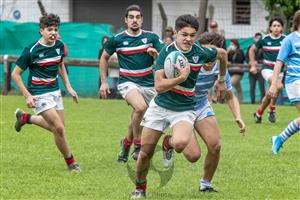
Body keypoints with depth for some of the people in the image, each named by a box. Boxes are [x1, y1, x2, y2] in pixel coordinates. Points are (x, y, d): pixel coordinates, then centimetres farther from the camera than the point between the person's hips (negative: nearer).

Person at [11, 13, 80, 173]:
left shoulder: (60, 46, -1)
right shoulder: (32, 51, -19)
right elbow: (15, 74, -12)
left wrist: (68, 87, 10)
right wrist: (27, 96, -18)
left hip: (55, 91, 7)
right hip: (39, 94, -7)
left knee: (56, 127, 15)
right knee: (59, 128, -13)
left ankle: (25, 118, 37)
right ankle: (70, 162, 5)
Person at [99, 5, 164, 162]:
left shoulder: (151, 37, 0)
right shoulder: (117, 39, -3)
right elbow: (104, 58, 12)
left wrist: (156, 54, -24)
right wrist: (103, 82, 8)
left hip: (148, 84, 3)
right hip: (128, 82, -3)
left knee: (136, 120, 7)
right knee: (140, 107, -31)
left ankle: (127, 142, 37)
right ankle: (138, 145, -17)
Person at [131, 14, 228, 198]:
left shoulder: (201, 53, -10)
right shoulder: (166, 52, -14)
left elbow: (223, 53, 14)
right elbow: (159, 86, -20)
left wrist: (222, 81, 22)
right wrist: (181, 78, -31)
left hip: (184, 109, 0)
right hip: (160, 106, 0)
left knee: (181, 143, -30)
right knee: (146, 152, 2)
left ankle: (170, 144, 9)